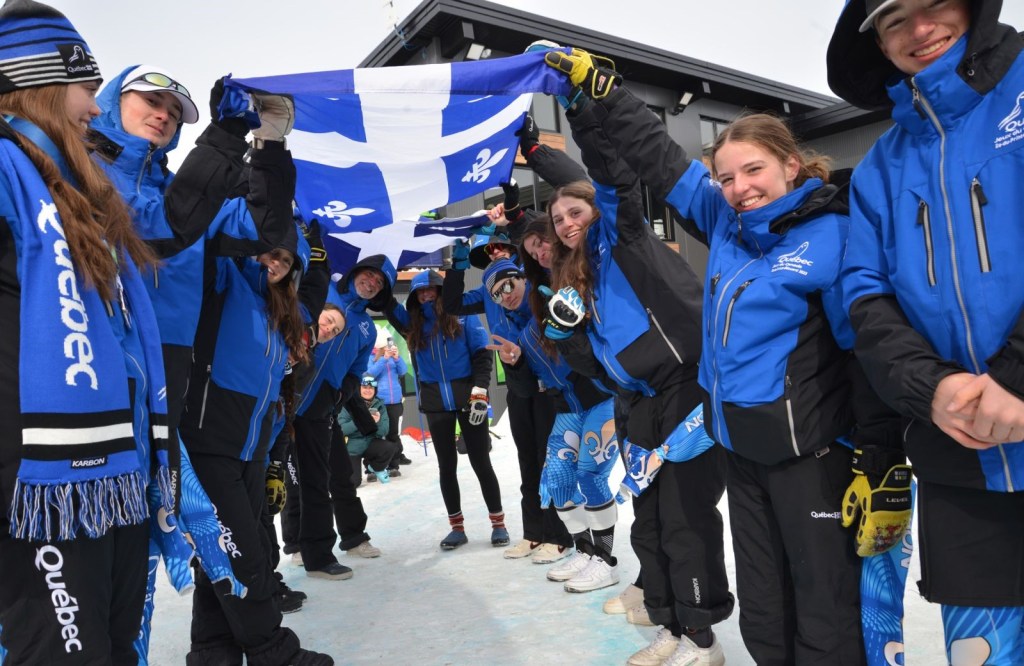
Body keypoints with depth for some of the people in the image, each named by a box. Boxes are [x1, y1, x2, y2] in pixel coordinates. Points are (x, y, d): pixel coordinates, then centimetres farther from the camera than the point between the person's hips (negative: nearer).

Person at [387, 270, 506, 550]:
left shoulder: (463, 316, -1)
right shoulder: (413, 324, 8)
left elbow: (482, 353, -5)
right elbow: (388, 306, 12)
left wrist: (480, 391, -14)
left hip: (467, 397, -3)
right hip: (435, 403, 4)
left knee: (480, 462, 2)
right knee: (446, 466, 9)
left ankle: (498, 524, 14)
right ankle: (457, 527, 21)